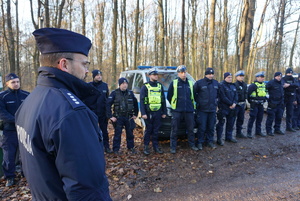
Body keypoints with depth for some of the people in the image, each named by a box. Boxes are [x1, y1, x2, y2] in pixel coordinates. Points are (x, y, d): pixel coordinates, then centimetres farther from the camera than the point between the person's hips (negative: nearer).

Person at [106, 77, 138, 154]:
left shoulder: (130, 93, 6)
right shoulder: (114, 93, -5)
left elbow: (135, 104, 14)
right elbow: (108, 105, -8)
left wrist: (135, 114, 10)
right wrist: (110, 116, -11)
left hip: (129, 117, 3)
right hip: (118, 117, -3)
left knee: (130, 133, 11)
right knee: (117, 133, 2)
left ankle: (131, 147, 27)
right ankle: (116, 149, 14)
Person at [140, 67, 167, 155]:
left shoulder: (160, 86, 11)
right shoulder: (145, 86, -2)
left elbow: (163, 100, 14)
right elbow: (142, 101, -5)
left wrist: (164, 112, 9)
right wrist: (143, 113, -13)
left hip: (158, 112, 3)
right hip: (149, 112, -3)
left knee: (156, 130, 10)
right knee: (148, 130, 4)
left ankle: (156, 146, 22)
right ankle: (146, 147, 16)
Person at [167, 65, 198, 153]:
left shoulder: (190, 83, 9)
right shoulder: (174, 83, -1)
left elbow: (193, 96, 20)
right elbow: (168, 96, 4)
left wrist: (192, 105, 15)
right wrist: (174, 104, 8)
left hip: (189, 110, 4)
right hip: (177, 111, -3)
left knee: (191, 129, 13)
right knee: (174, 129, 1)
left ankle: (192, 145, 29)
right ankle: (173, 147, 12)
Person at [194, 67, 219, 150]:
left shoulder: (216, 83, 9)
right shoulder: (199, 83, -7)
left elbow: (218, 93, 24)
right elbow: (193, 93, -2)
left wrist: (215, 101, 17)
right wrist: (198, 101, -2)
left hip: (212, 109, 5)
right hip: (202, 109, -5)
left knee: (211, 127, 12)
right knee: (202, 127, -2)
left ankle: (210, 141, 26)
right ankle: (199, 143, 12)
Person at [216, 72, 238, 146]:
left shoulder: (233, 86, 15)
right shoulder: (221, 85, -11)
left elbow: (236, 95, 10)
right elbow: (223, 97, -18)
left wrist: (234, 103, -8)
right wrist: (231, 103, -15)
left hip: (232, 108, 8)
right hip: (223, 108, -8)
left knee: (230, 123, 15)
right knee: (221, 123, -4)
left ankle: (229, 137, 29)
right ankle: (219, 139, 3)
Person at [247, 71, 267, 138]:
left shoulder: (264, 84, 11)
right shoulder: (253, 85, -15)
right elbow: (248, 93, -15)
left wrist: (264, 99, 15)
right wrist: (250, 101, -7)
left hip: (261, 104, 8)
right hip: (254, 104, -8)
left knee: (260, 118, 14)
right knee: (252, 118, -6)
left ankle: (258, 131, 27)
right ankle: (249, 132, 1)